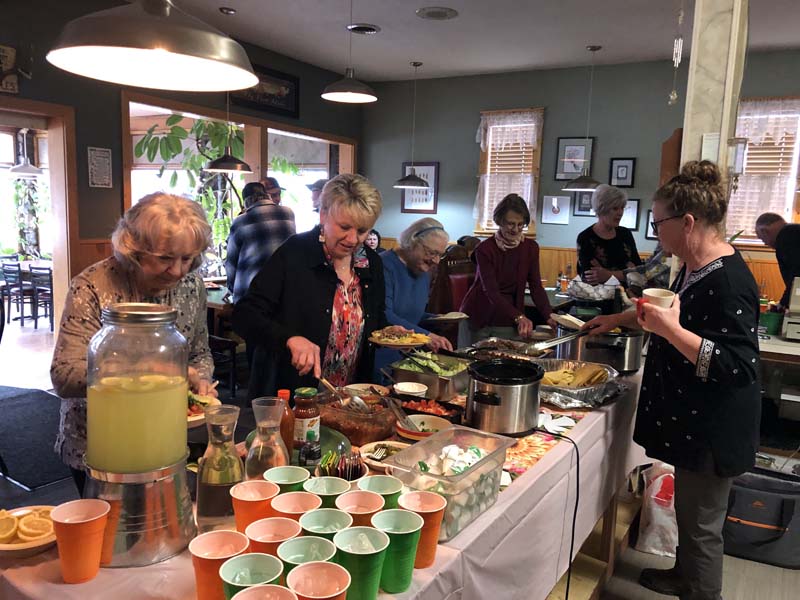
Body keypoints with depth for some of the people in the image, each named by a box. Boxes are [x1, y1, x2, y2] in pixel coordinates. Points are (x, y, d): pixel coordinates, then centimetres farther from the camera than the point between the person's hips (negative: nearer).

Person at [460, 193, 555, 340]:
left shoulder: (531, 248, -1)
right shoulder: (485, 249, -13)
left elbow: (536, 287, -3)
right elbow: (491, 291, -21)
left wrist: (549, 317, -19)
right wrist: (519, 317, -34)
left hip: (508, 322, 3)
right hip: (478, 318, -2)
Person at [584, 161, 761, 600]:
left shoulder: (729, 282, -26)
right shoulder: (695, 267, 5)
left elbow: (740, 368, -29)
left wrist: (671, 331, -34)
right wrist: (622, 318, 20)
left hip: (711, 430, -10)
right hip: (688, 420, 10)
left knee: (700, 524, 7)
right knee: (688, 511, 26)